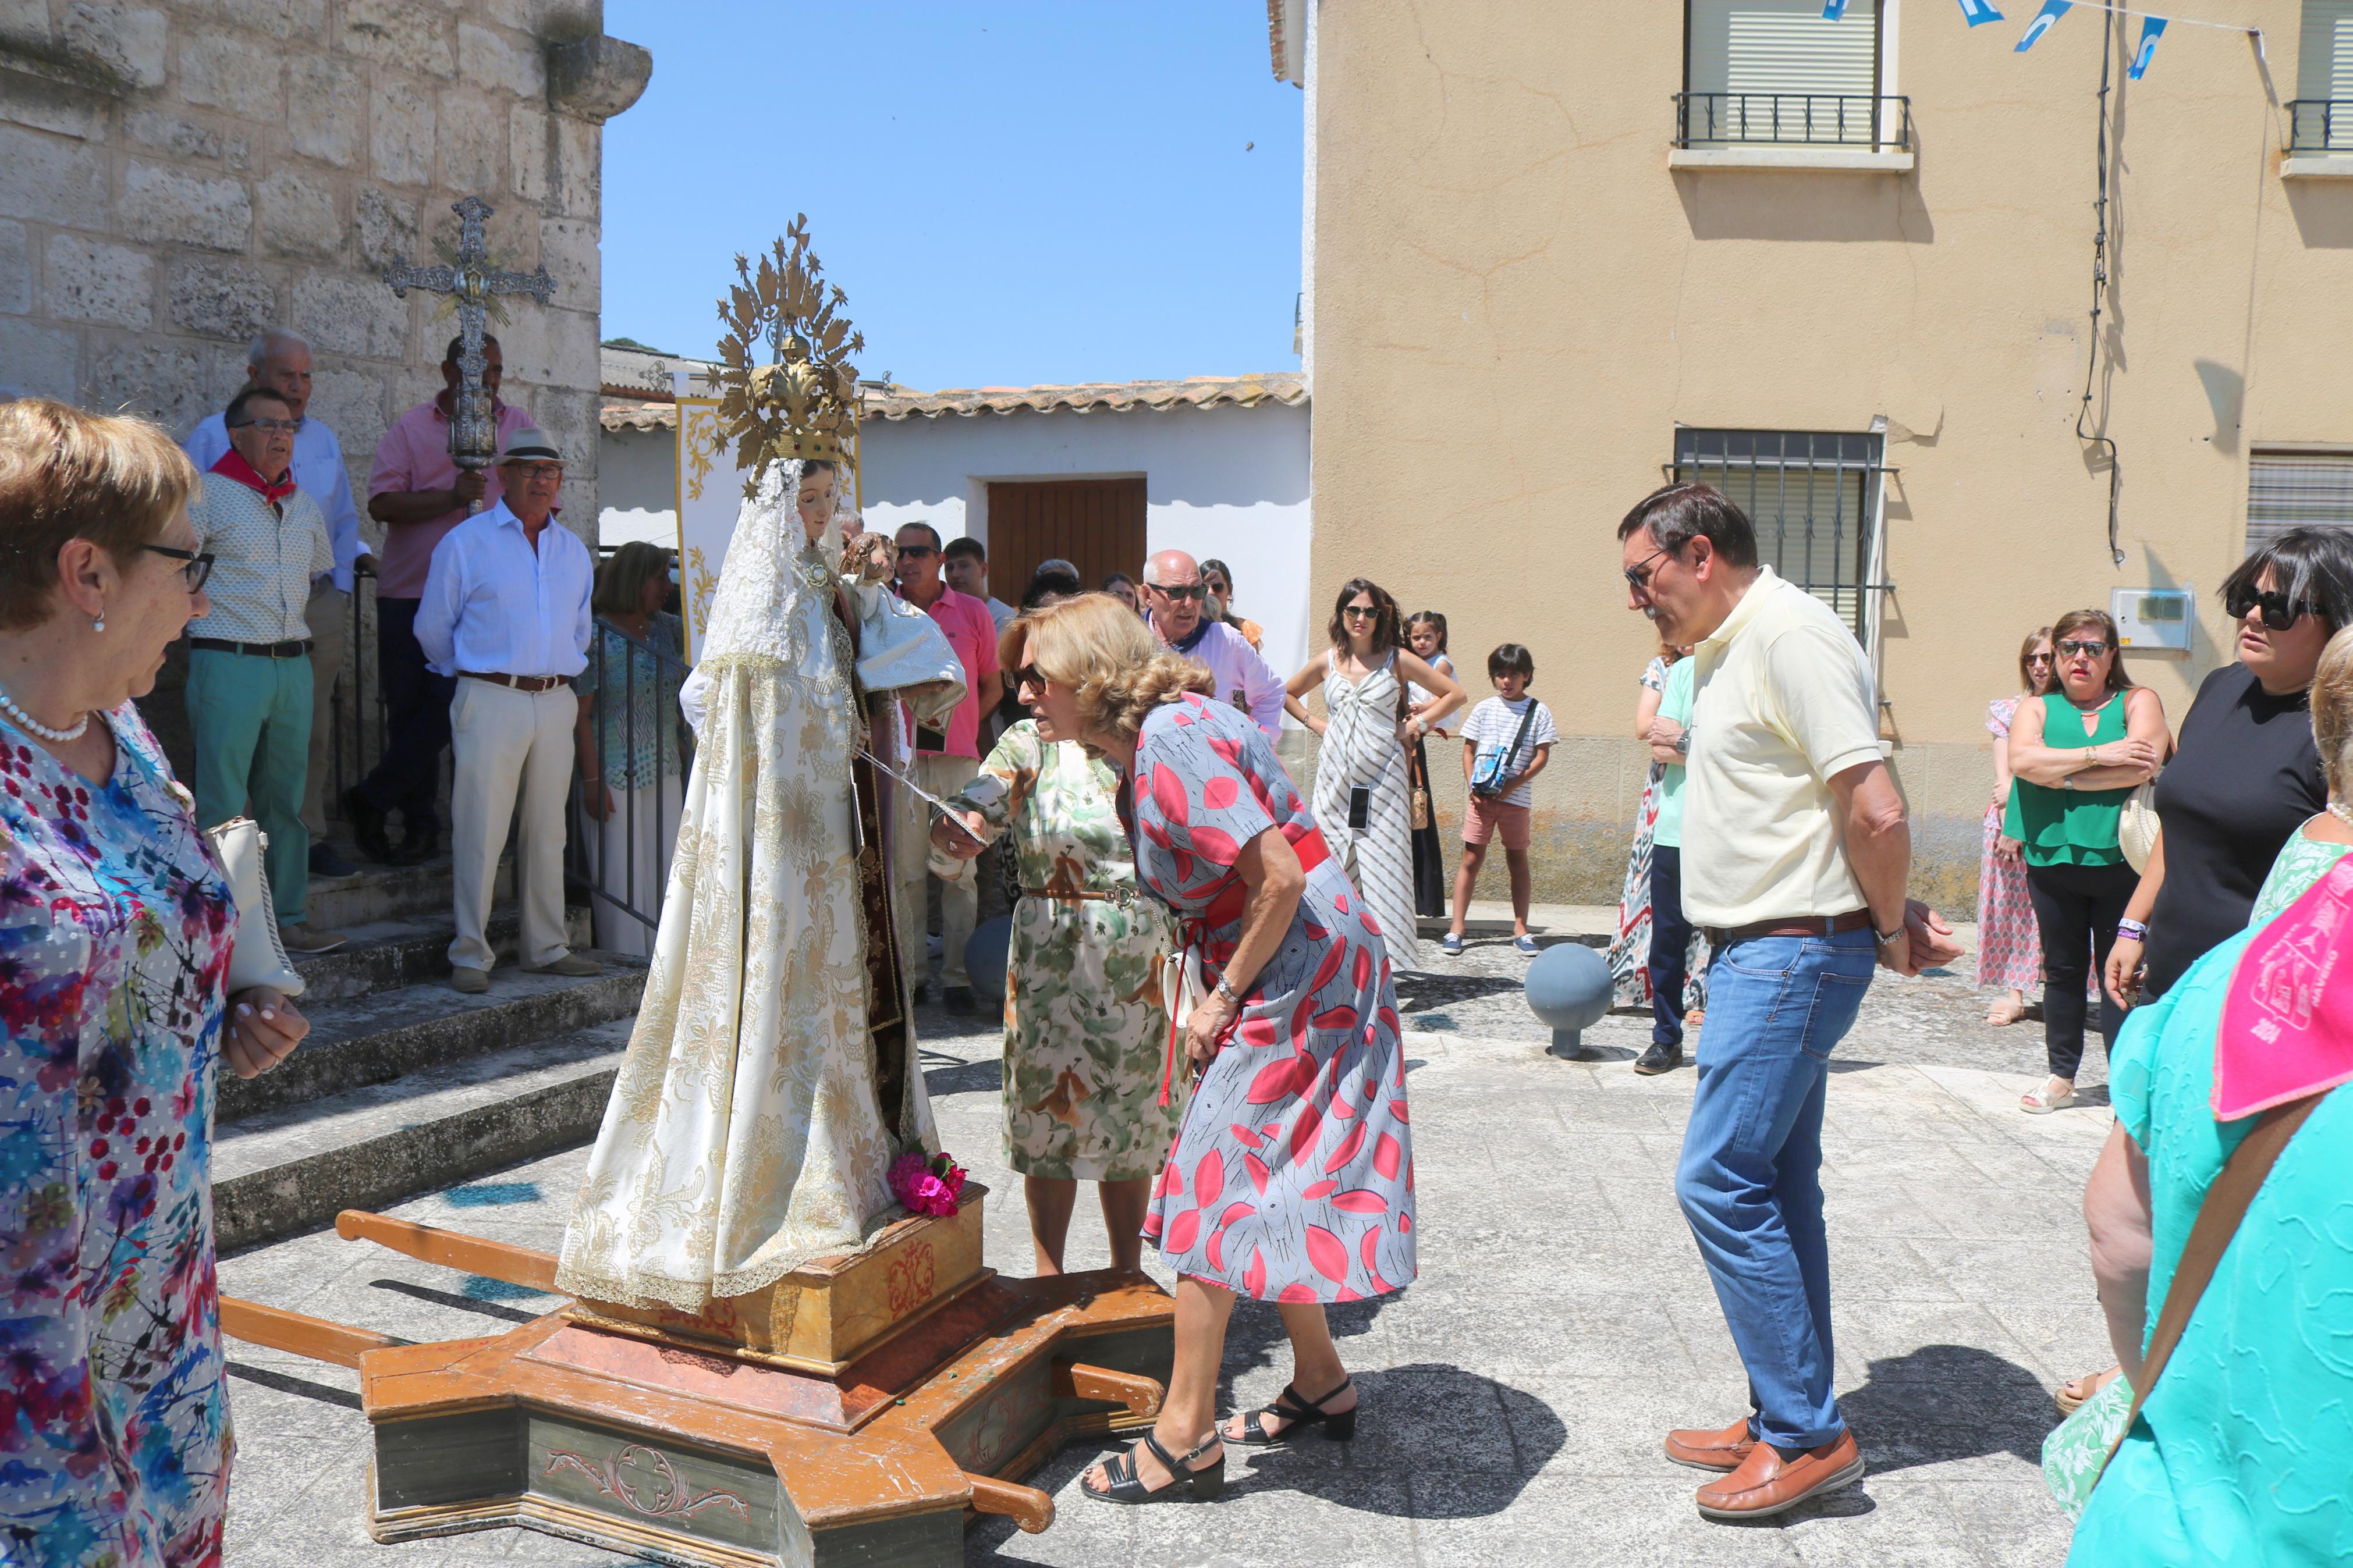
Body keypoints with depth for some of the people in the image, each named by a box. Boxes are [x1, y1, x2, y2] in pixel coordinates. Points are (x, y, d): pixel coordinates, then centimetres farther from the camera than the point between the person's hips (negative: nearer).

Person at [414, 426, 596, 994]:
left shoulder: (574, 550, 16)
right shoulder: (465, 542, 1)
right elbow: (433, 628, 6)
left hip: (557, 703, 5)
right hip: (491, 701, -5)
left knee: (547, 831, 9)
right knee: (481, 831, -6)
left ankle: (546, 948, 17)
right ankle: (470, 955, 2)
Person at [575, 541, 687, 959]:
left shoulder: (665, 627, 10)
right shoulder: (597, 637, -9)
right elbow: (581, 715, -11)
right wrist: (592, 780, -15)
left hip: (665, 774, 7)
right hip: (617, 778, -7)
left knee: (666, 875, 8)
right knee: (623, 880, -1)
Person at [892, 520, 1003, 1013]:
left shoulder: (973, 612, 6)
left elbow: (993, 686, 12)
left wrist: (960, 728, 6)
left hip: (959, 759, 0)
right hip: (901, 759, 0)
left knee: (960, 872, 1)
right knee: (905, 871, 2)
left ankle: (956, 974, 8)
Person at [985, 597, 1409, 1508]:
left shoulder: (1172, 740, -21)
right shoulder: (1152, 738, 9)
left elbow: (1278, 877, -27)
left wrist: (1224, 998, -17)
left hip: (1295, 970, -10)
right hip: (1292, 972, 10)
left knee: (1217, 1185, -5)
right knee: (1261, 1181, 17)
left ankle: (1186, 1437, 5)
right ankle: (1321, 1384, 31)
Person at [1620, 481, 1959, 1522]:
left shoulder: (1789, 635, -17)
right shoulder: (1730, 647, 15)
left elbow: (1877, 814, -22)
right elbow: (1854, 819, 21)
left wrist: (1888, 932, -8)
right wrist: (1895, 914, 12)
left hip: (1792, 956, -10)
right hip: (1759, 952, 10)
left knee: (1721, 1183, -8)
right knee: (1776, 1189, 14)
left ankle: (1808, 1434, 4)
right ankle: (1787, 1422, 24)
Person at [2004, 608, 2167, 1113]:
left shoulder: (2137, 702, 6)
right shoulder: (2037, 707, 11)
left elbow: (2145, 763, -13)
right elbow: (2022, 760, -9)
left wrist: (2060, 774, -9)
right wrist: (2098, 755, -15)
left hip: (2119, 859, -2)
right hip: (2053, 860, 2)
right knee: (2061, 971, 10)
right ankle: (2062, 1077, 21)